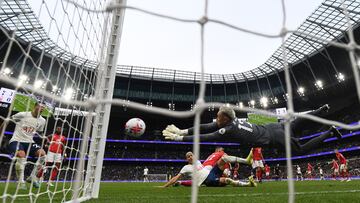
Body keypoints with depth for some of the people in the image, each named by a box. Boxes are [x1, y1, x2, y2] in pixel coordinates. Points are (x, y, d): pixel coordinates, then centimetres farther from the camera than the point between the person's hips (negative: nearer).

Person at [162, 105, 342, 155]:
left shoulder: (229, 130, -28)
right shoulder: (230, 121, -7)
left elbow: (206, 137, -30)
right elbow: (206, 127, -6)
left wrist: (179, 138, -27)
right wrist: (183, 131, -11)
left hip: (274, 138, -6)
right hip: (272, 128, 6)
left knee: (302, 150, 15)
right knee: (297, 124, 27)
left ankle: (329, 132, 20)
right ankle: (322, 110, 33)